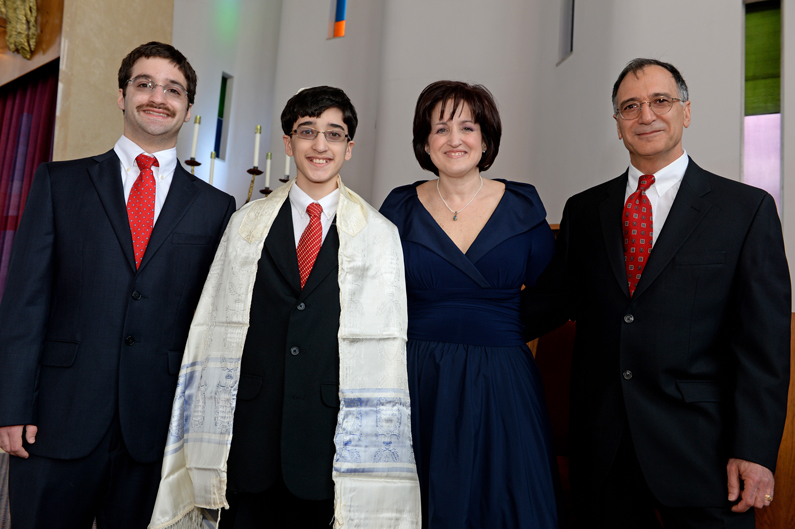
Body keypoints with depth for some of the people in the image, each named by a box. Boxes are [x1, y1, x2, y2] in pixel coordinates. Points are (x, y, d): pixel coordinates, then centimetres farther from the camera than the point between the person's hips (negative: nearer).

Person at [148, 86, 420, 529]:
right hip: (250, 423, 2)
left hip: (328, 432, -1)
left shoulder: (381, 235, 2)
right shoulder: (246, 223, 8)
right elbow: (214, 325, 7)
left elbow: (389, 348, 0)